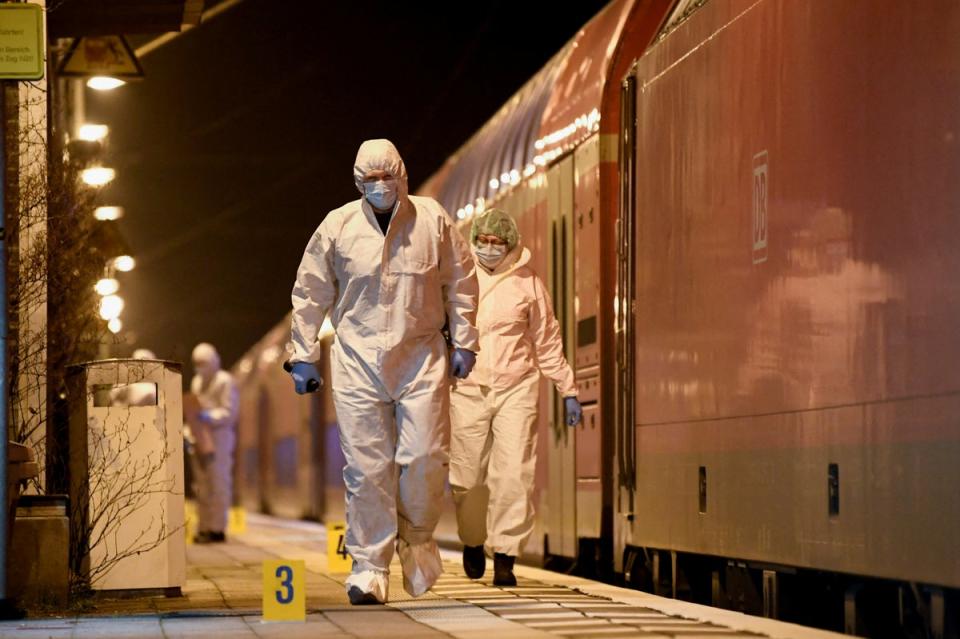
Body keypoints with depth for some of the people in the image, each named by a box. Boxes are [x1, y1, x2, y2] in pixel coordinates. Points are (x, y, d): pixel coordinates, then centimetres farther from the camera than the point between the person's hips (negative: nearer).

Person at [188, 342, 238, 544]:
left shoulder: (225, 381, -5)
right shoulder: (197, 382, 20)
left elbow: (230, 412, -11)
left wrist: (210, 417, -24)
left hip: (218, 437, -8)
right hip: (201, 439, 8)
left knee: (218, 483, -8)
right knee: (201, 485, 8)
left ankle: (217, 529, -8)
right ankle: (204, 528, 13)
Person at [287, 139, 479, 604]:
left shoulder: (432, 220, 2)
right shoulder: (337, 226, 2)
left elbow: (460, 281, 11)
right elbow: (310, 293, 9)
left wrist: (463, 342, 8)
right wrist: (303, 355, 7)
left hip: (421, 356, 0)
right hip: (358, 360, 0)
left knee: (425, 457, -7)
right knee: (366, 466, -3)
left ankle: (417, 536, 21)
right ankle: (369, 566, 2)